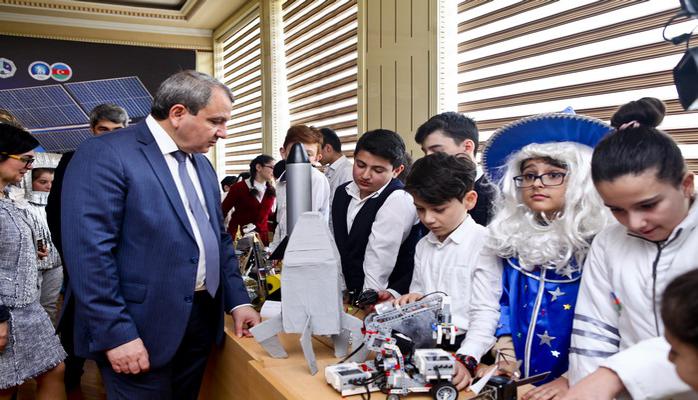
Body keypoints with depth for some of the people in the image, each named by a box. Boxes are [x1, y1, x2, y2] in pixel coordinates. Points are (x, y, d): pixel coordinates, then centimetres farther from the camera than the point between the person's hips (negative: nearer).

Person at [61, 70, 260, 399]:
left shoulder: (202, 164, 13)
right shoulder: (104, 154, -12)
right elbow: (89, 251, -18)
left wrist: (237, 300, 8)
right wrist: (116, 334, -20)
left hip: (202, 321, 8)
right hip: (141, 330, -7)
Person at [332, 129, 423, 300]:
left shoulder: (398, 201, -15)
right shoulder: (342, 192, 8)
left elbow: (378, 265, -17)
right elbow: (335, 248, 8)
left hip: (386, 299, -5)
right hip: (346, 293, 5)